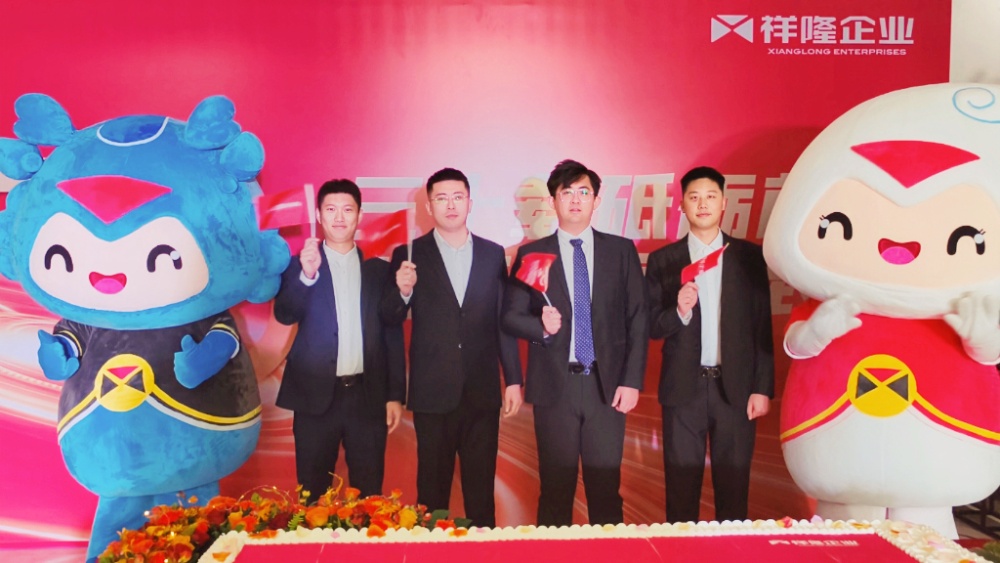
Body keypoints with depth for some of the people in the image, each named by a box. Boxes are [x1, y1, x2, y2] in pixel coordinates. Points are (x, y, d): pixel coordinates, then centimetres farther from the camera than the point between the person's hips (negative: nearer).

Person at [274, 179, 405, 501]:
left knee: (369, 495, 6)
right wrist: (307, 275, -27)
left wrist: (395, 394, 2)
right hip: (317, 395, -1)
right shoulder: (300, 265, 5)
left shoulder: (379, 270, 8)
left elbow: (393, 335, 7)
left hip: (368, 396, 1)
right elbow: (284, 315, -10)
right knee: (312, 494, 8)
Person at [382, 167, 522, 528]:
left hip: (483, 391, 1)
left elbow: (504, 320, 7)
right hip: (432, 392, -1)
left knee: (481, 486, 11)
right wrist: (403, 291, -22)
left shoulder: (493, 254, 5)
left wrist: (513, 379, 6)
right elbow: (390, 320, -2)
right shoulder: (410, 255, 0)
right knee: (432, 487, 10)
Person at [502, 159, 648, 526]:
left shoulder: (621, 250, 6)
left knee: (606, 487, 6)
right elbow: (510, 316, 5)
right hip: (555, 385, 0)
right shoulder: (531, 254, 5)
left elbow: (638, 319, 4)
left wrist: (632, 381, -3)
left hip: (607, 385, 1)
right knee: (555, 489, 7)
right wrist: (541, 326, -16)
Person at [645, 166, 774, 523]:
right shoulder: (662, 261, 4)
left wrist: (763, 388, -1)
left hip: (735, 387, 0)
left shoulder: (749, 257, 4)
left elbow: (762, 327, 3)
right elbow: (653, 328, 2)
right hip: (683, 387, 0)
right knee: (681, 488, 7)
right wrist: (679, 311, -18)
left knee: (733, 487, 8)